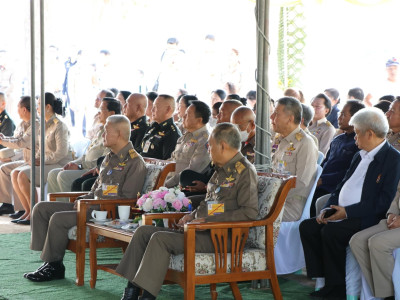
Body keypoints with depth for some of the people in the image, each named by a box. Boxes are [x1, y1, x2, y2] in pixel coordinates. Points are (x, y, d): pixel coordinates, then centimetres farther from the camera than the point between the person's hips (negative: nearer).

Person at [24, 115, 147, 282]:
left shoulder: (135, 162, -11)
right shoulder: (110, 157, 19)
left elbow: (127, 198, -18)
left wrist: (91, 204, -17)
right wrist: (84, 199, 5)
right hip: (93, 206, 10)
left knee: (59, 218, -26)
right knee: (41, 208, 1)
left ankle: (54, 266, -10)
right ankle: (48, 259, -4)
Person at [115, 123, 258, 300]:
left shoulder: (245, 171, -10)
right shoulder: (221, 170, 20)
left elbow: (250, 212, -19)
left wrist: (208, 220, -21)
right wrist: (193, 215, 9)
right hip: (202, 230, 10)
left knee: (160, 239, -26)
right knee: (143, 232, 2)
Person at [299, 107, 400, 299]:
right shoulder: (360, 156, 19)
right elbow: (342, 186, 21)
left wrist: (348, 211, -20)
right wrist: (328, 209, 2)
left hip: (366, 218, -9)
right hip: (341, 213, 9)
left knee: (331, 232, -28)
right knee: (307, 226, -6)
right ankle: (322, 280, -5)